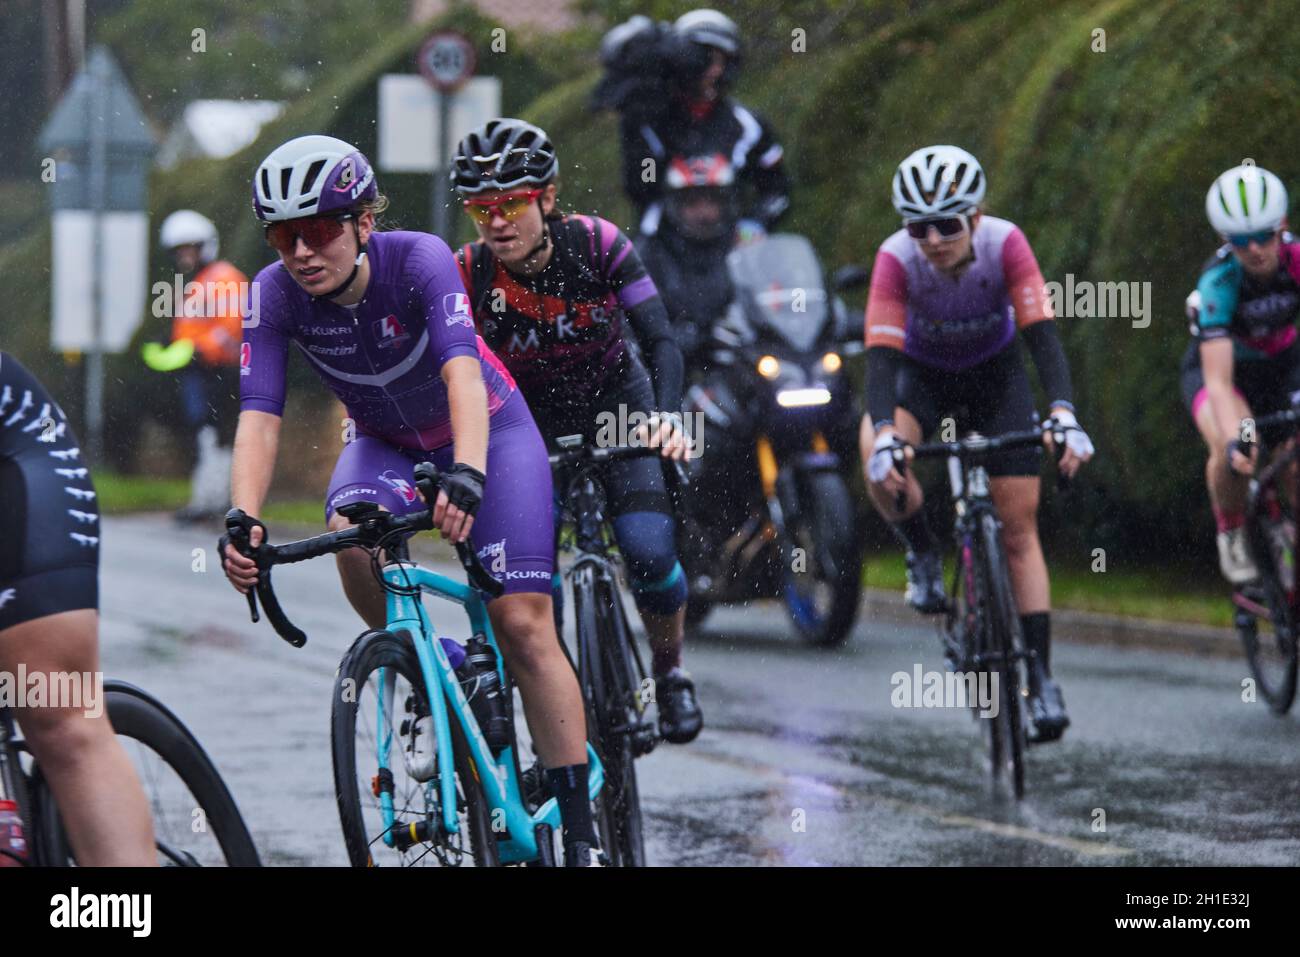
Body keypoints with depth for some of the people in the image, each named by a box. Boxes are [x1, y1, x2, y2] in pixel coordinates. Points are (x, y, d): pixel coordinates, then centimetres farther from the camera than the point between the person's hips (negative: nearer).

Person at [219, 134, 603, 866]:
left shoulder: (419, 259, -31)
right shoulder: (276, 295, -22)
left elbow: (462, 373, -43)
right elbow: (259, 418, -28)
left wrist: (467, 475, -61)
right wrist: (243, 520, -45)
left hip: (488, 430, -3)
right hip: (387, 442, 3)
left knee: (524, 622, -13)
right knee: (353, 534, -32)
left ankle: (581, 832, -7)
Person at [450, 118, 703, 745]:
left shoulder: (597, 245, -24)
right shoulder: (468, 274, -23)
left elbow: (660, 341, -24)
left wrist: (667, 415, -42)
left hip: (616, 406, -1)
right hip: (531, 423, 1)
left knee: (649, 554, -19)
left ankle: (670, 674, 10)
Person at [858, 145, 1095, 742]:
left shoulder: (1005, 244, -29)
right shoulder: (897, 259, -30)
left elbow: (1042, 335, -34)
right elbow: (881, 355, -37)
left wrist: (1063, 414, -51)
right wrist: (884, 435, -54)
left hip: (996, 373, 0)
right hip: (923, 374, 0)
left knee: (1019, 532, -7)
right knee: (881, 466, -34)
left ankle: (1040, 678, -2)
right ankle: (923, 558, -5)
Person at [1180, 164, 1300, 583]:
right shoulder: (1218, 281, -32)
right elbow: (1218, 381, -37)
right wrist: (1234, 440, -53)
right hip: (1219, 365, -3)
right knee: (1230, 449, -32)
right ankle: (1231, 534, -7)